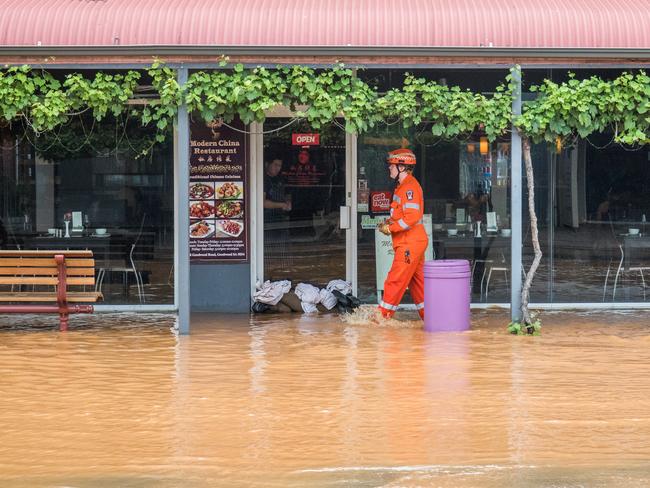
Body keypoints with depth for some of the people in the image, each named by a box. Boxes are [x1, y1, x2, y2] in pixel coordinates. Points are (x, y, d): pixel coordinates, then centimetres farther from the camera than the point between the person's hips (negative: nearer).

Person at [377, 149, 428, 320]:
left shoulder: (409, 187, -16)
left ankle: (382, 316, -2)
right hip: (413, 243, 11)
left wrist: (390, 228, -17)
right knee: (418, 282, 12)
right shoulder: (404, 186, 17)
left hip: (409, 244, -11)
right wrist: (389, 221, 8)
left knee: (395, 281, -6)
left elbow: (412, 217, -25)